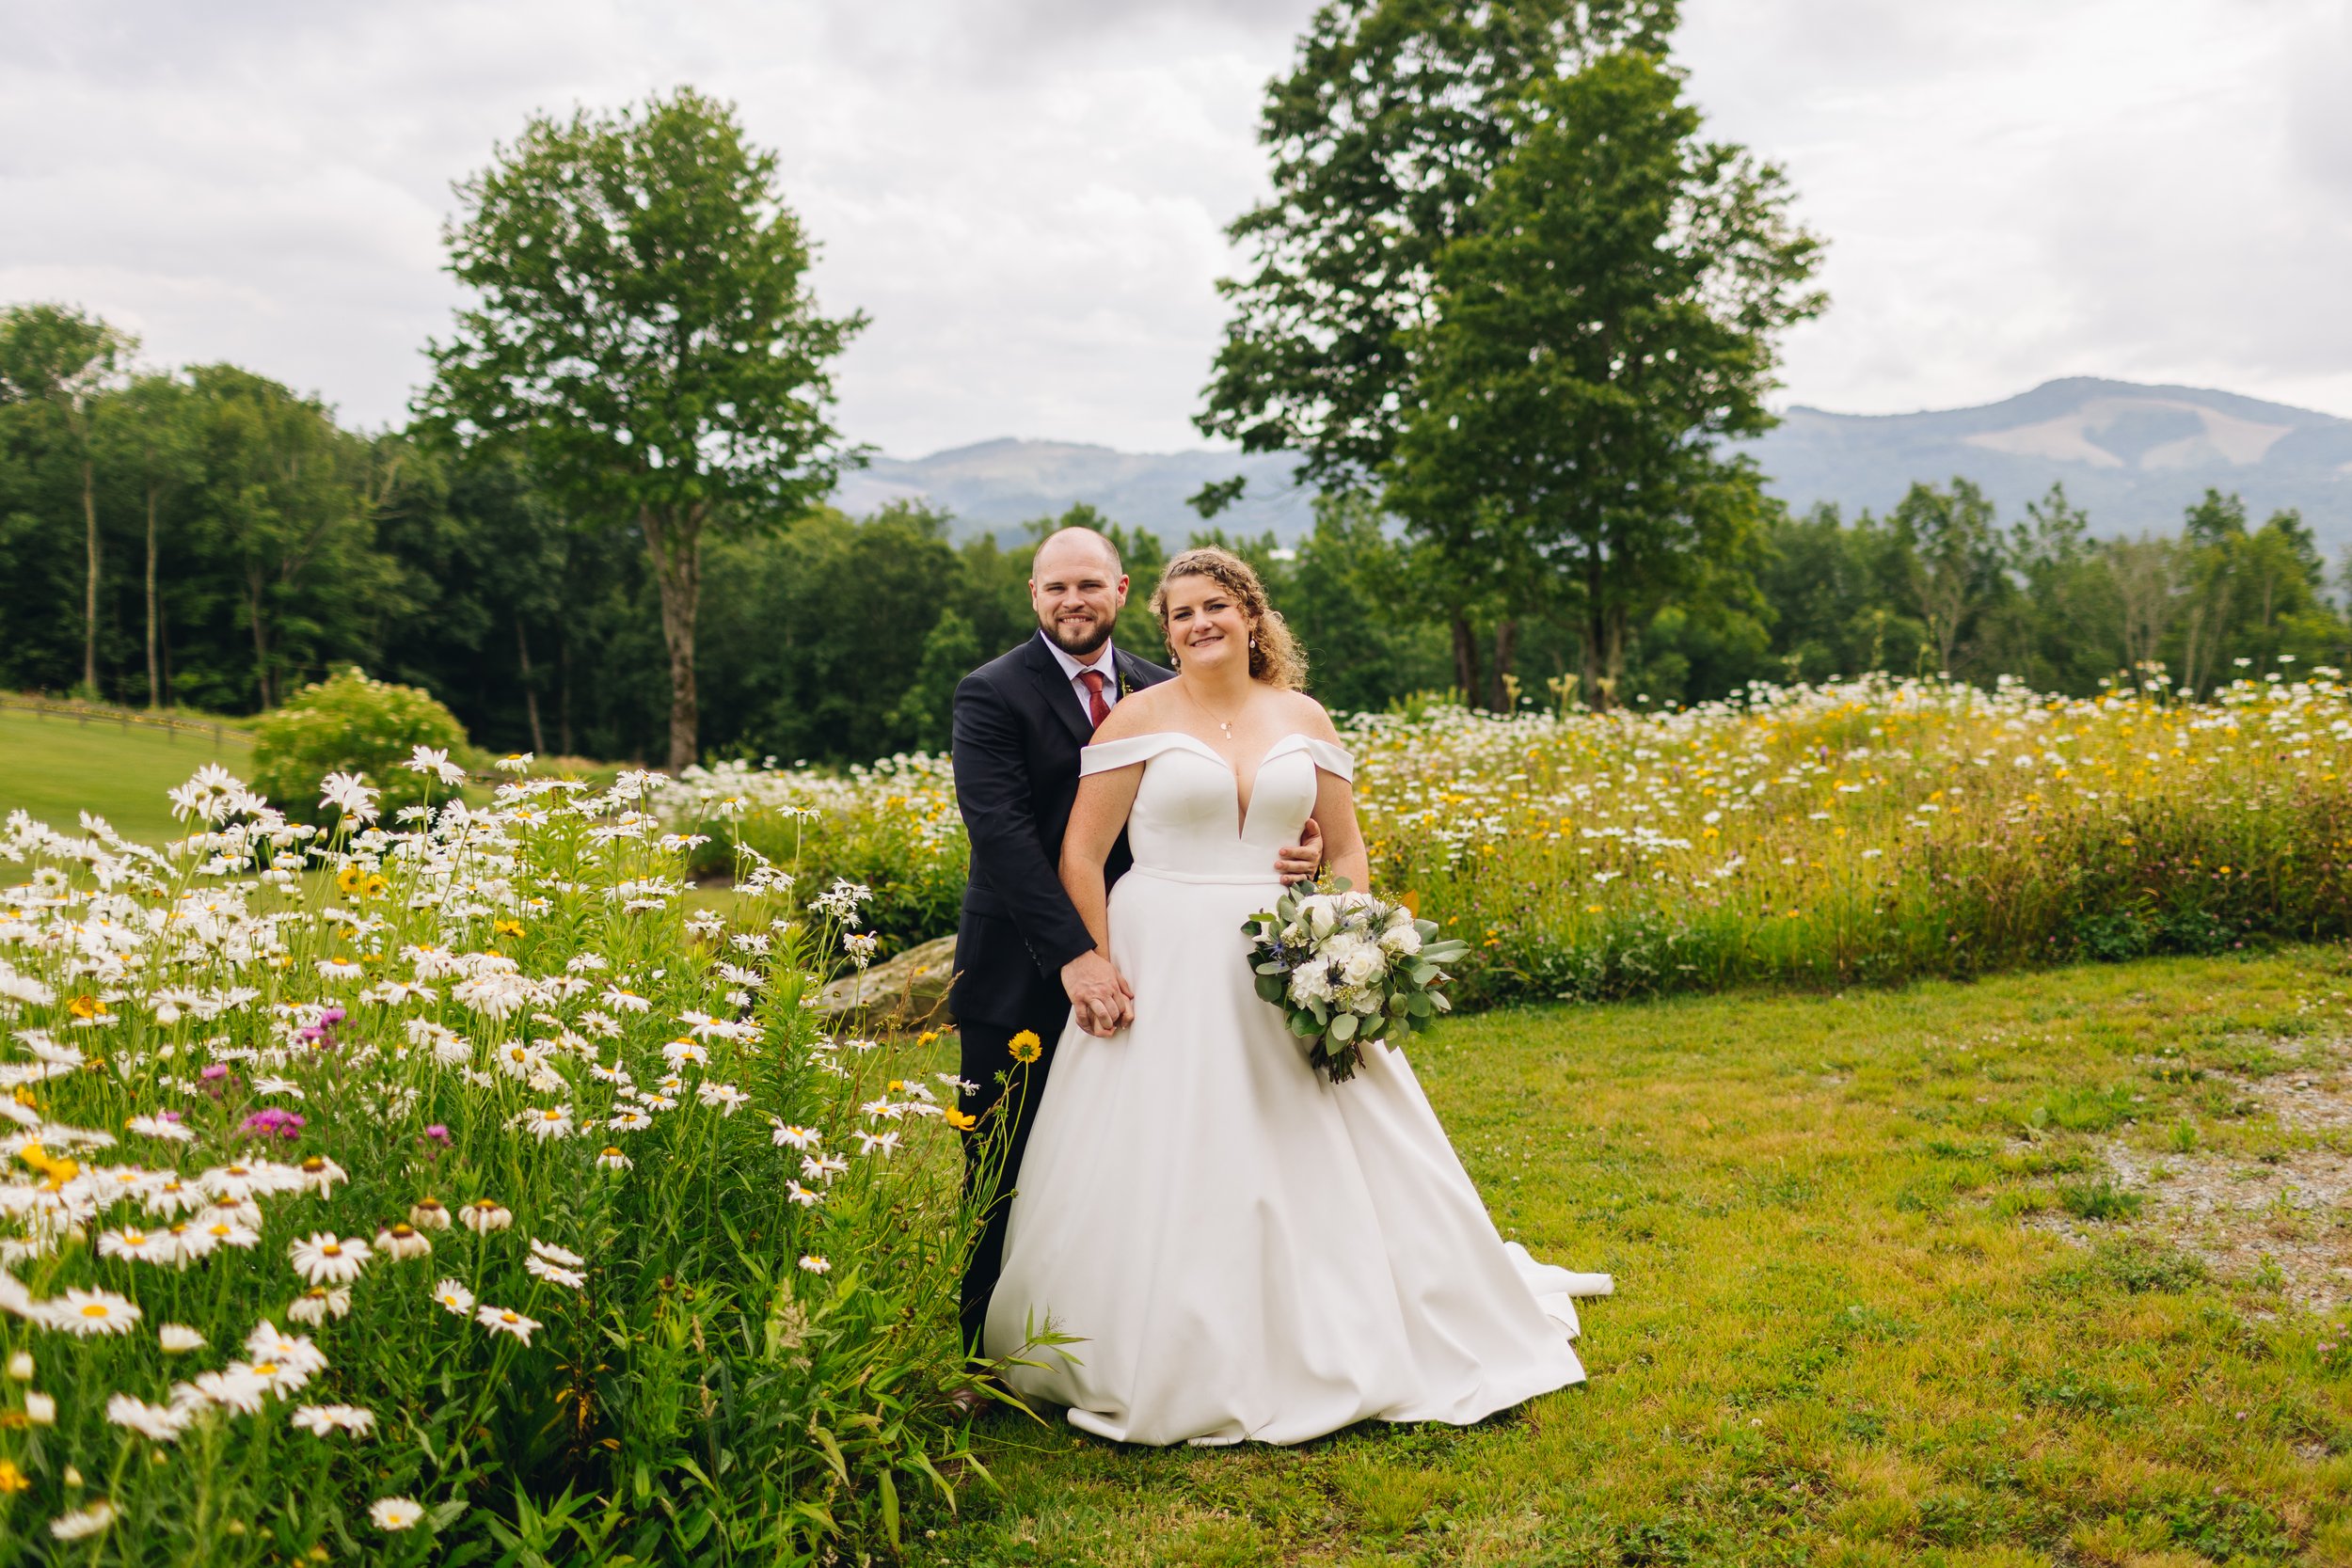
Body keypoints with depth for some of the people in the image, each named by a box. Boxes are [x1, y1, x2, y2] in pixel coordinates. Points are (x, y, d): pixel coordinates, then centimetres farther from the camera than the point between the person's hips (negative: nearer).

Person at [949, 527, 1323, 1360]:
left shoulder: (1159, 693, 7)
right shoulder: (991, 694, -7)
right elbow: (1000, 831, -18)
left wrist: (1294, 851, -16)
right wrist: (1074, 954, -27)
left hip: (1122, 967, 4)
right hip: (1022, 976, -4)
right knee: (1004, 1180, 6)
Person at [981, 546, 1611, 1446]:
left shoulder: (1302, 719, 8)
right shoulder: (1141, 717, -1)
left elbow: (1346, 851, 11)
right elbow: (1081, 854, -3)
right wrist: (1095, 969, -11)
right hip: (1163, 970, -3)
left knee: (1319, 1167, 6)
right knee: (1164, 1176, 1)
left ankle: (1346, 1349, 26)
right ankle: (1162, 1371, 18)